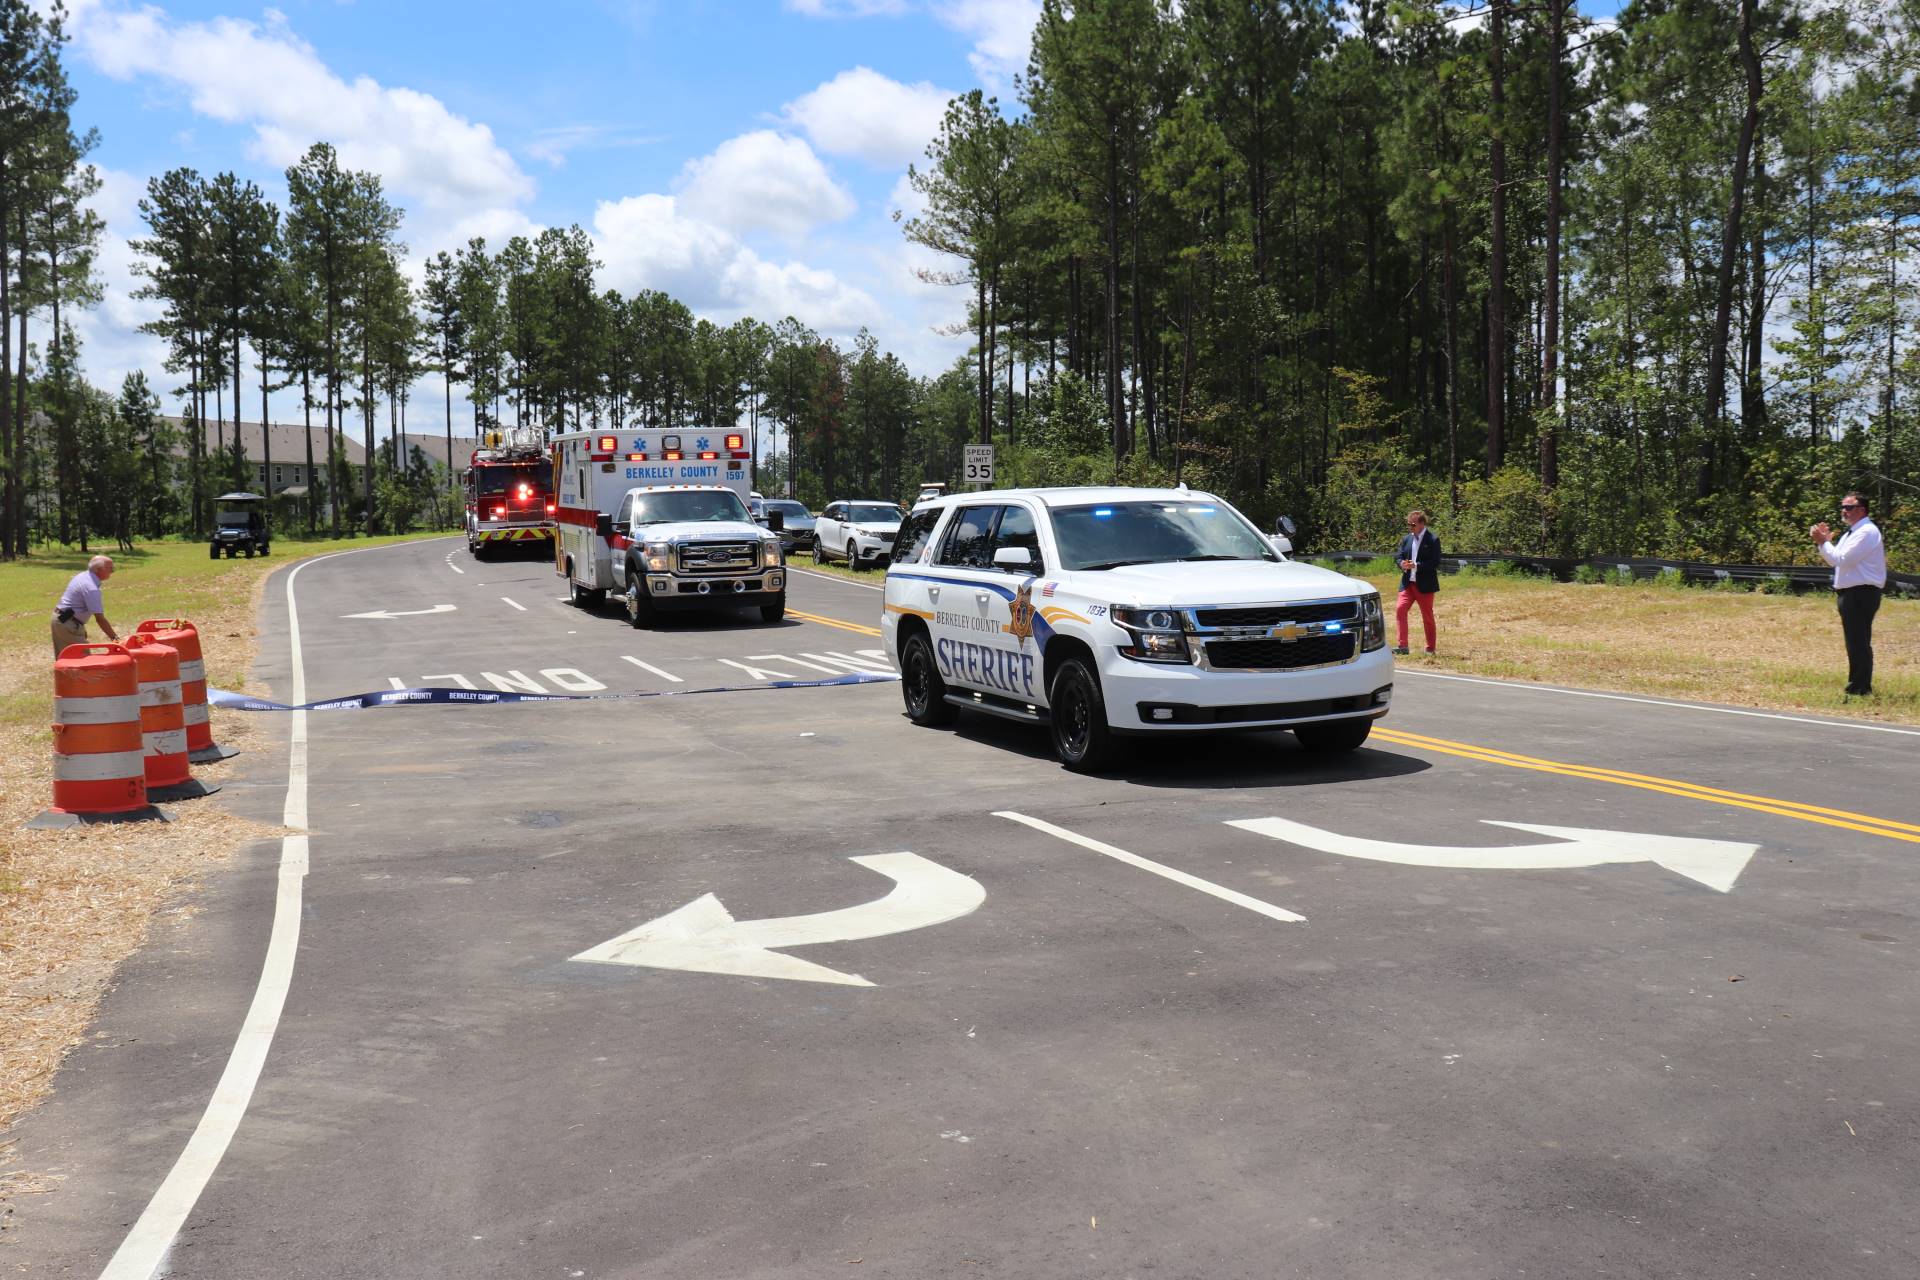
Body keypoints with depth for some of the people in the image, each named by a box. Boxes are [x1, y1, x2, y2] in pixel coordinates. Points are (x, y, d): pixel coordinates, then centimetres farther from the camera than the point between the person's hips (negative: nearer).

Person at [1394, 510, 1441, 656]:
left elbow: (1435, 563, -13)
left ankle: (1430, 649, 17)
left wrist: (1416, 565, -23)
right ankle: (1402, 645, -12)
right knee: (1400, 610, -13)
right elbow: (1400, 557, 13)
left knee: (1427, 616, 6)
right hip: (1408, 583, 4)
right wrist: (1403, 564, -11)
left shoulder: (1432, 540, -7)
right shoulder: (1406, 539, 10)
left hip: (1425, 585, -4)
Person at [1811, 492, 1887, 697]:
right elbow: (1834, 559, 19)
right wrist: (1823, 541, 5)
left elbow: (1842, 560, -20)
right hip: (1850, 594, 10)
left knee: (1858, 643, -7)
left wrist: (1823, 541, -13)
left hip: (1861, 594, -10)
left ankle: (1859, 690, -4)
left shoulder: (1867, 532, -14)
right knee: (1855, 643, 16)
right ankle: (1858, 687, 24)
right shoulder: (1852, 532, 17)